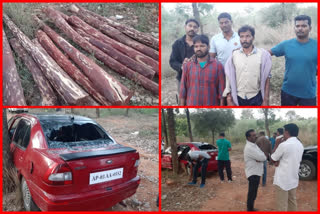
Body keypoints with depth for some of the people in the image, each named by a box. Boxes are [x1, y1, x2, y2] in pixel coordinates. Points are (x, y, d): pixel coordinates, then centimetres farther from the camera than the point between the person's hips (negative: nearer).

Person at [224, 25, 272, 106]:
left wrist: (266, 100, -5)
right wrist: (229, 99, -3)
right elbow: (229, 78, 0)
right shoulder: (234, 55, -2)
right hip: (238, 98, 1)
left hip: (256, 98, -1)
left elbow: (266, 78, -3)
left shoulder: (263, 54, -6)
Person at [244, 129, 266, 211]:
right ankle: (250, 209, 13)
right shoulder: (249, 148, -23)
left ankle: (250, 208, 35)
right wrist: (260, 158, -3)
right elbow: (263, 157, -24)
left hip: (255, 172, 10)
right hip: (253, 173, -10)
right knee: (252, 194, 1)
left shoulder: (253, 145, 9)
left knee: (253, 193, 21)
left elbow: (263, 156, 3)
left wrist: (259, 158, -18)